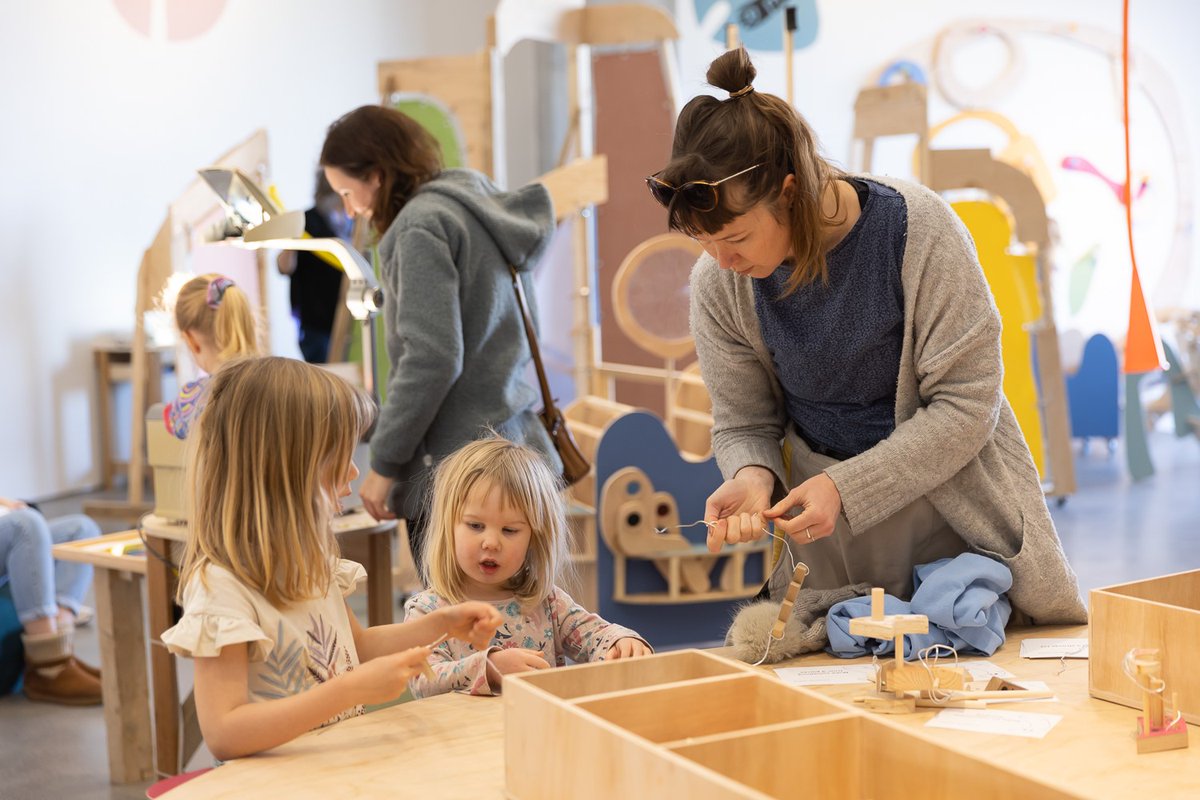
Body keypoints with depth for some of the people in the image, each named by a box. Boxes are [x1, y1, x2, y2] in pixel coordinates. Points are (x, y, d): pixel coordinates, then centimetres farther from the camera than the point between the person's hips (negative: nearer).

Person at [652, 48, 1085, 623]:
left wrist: (844, 487, -27)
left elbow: (965, 405, -20)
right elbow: (742, 425, -1)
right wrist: (753, 479, -25)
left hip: (956, 498, -2)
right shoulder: (717, 284, -12)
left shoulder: (918, 229, -23)